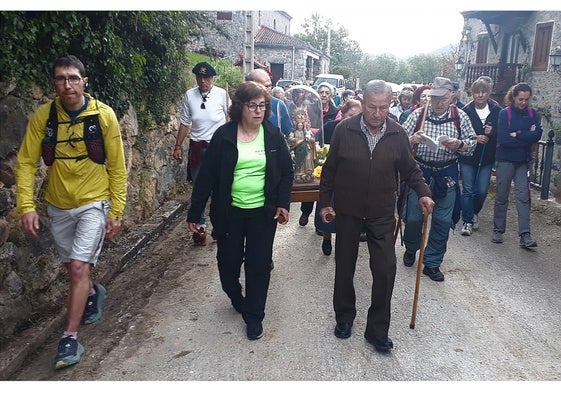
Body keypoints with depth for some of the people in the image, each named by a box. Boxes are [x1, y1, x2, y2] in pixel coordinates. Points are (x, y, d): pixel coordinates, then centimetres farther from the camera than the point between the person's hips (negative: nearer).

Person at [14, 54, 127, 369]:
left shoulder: (104, 115, -13)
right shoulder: (43, 117, -8)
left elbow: (117, 167, -9)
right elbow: (27, 162, -5)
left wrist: (117, 212, -9)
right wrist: (27, 206, -14)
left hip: (94, 203, -3)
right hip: (59, 206, 4)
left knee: (79, 268, -9)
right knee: (74, 267, 18)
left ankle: (71, 337, 6)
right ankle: (93, 294, 50)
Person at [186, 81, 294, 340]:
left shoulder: (273, 135, -2)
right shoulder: (224, 135, -7)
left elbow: (287, 171, 5)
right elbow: (207, 176, -5)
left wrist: (283, 203, -7)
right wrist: (195, 212, -4)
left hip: (263, 212, 1)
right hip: (229, 212, 0)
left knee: (259, 265, 7)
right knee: (228, 262, 11)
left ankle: (254, 315, 24)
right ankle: (237, 299, 42)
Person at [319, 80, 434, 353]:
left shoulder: (397, 134, -3)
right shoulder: (344, 130, -7)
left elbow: (410, 169, 7)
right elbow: (330, 170, 0)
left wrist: (423, 193, -9)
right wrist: (325, 202, 0)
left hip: (382, 214, 1)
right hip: (348, 212, 0)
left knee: (386, 269, -2)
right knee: (344, 268, 12)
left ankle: (377, 330, 14)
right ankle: (344, 317, 34)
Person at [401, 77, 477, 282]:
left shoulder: (460, 117, 2)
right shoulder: (418, 114, 0)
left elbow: (472, 142, 3)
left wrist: (458, 144, -18)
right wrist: (412, 139, -23)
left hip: (447, 175, 1)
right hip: (420, 172, -1)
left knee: (443, 221, 3)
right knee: (414, 217, 5)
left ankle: (432, 263, 18)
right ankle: (411, 249, 35)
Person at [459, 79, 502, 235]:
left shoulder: (497, 111, -1)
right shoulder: (466, 111, -6)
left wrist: (493, 132, -15)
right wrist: (475, 138, -17)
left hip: (487, 158, 2)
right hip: (468, 157, -2)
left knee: (482, 191, 3)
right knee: (468, 190, 0)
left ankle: (474, 213, 32)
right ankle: (467, 222, 11)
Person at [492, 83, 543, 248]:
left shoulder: (532, 113, 5)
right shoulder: (504, 113, -5)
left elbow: (538, 134, -8)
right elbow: (503, 139, -16)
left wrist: (517, 135, -16)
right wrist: (527, 137, -10)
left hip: (523, 161, 3)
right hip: (505, 160, -2)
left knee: (523, 196, -3)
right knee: (502, 196, 5)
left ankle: (525, 235, -5)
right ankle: (498, 230, 17)